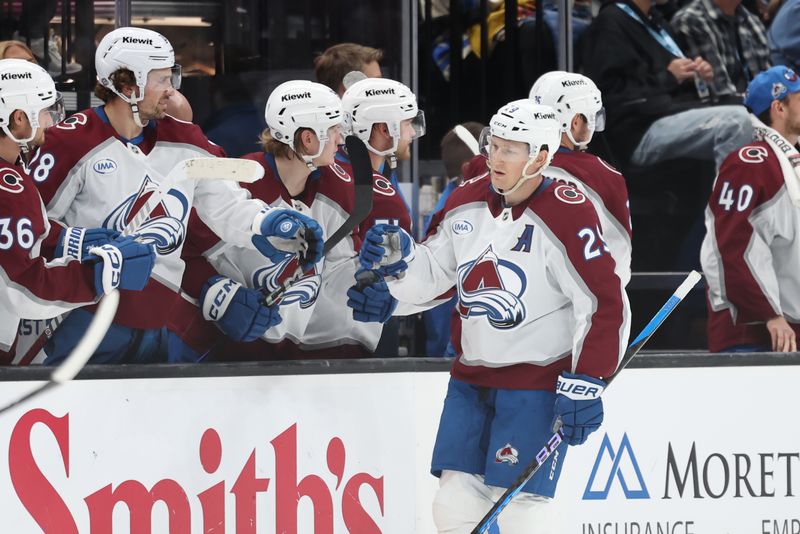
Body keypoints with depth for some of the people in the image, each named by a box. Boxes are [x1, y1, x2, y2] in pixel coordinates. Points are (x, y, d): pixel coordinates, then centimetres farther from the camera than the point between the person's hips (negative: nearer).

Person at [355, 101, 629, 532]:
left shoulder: (566, 215, -15)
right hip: (471, 378, 7)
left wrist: (585, 383, -18)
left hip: (538, 380, -7)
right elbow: (429, 278, 16)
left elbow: (606, 305, -15)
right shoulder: (466, 203, 5)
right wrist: (399, 260, -6)